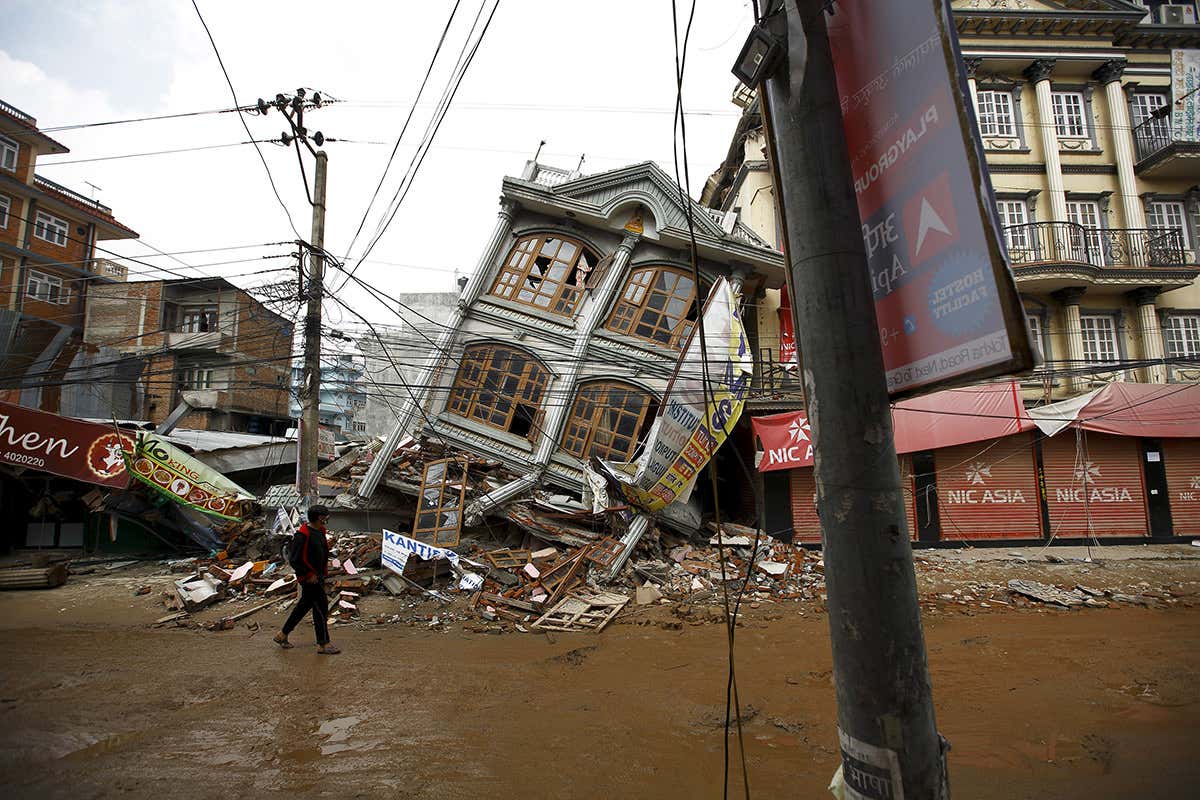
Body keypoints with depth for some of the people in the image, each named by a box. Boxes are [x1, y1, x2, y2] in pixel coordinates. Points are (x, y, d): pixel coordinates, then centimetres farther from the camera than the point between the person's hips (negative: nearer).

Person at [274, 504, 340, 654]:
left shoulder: (319, 531, 8)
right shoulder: (302, 535, -21)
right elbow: (294, 559, -21)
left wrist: (323, 572, 15)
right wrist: (309, 574, -18)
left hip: (318, 576, 10)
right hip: (309, 578, -10)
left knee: (304, 605, 19)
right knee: (321, 608, -4)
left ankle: (282, 635, 35)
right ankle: (323, 644, 6)